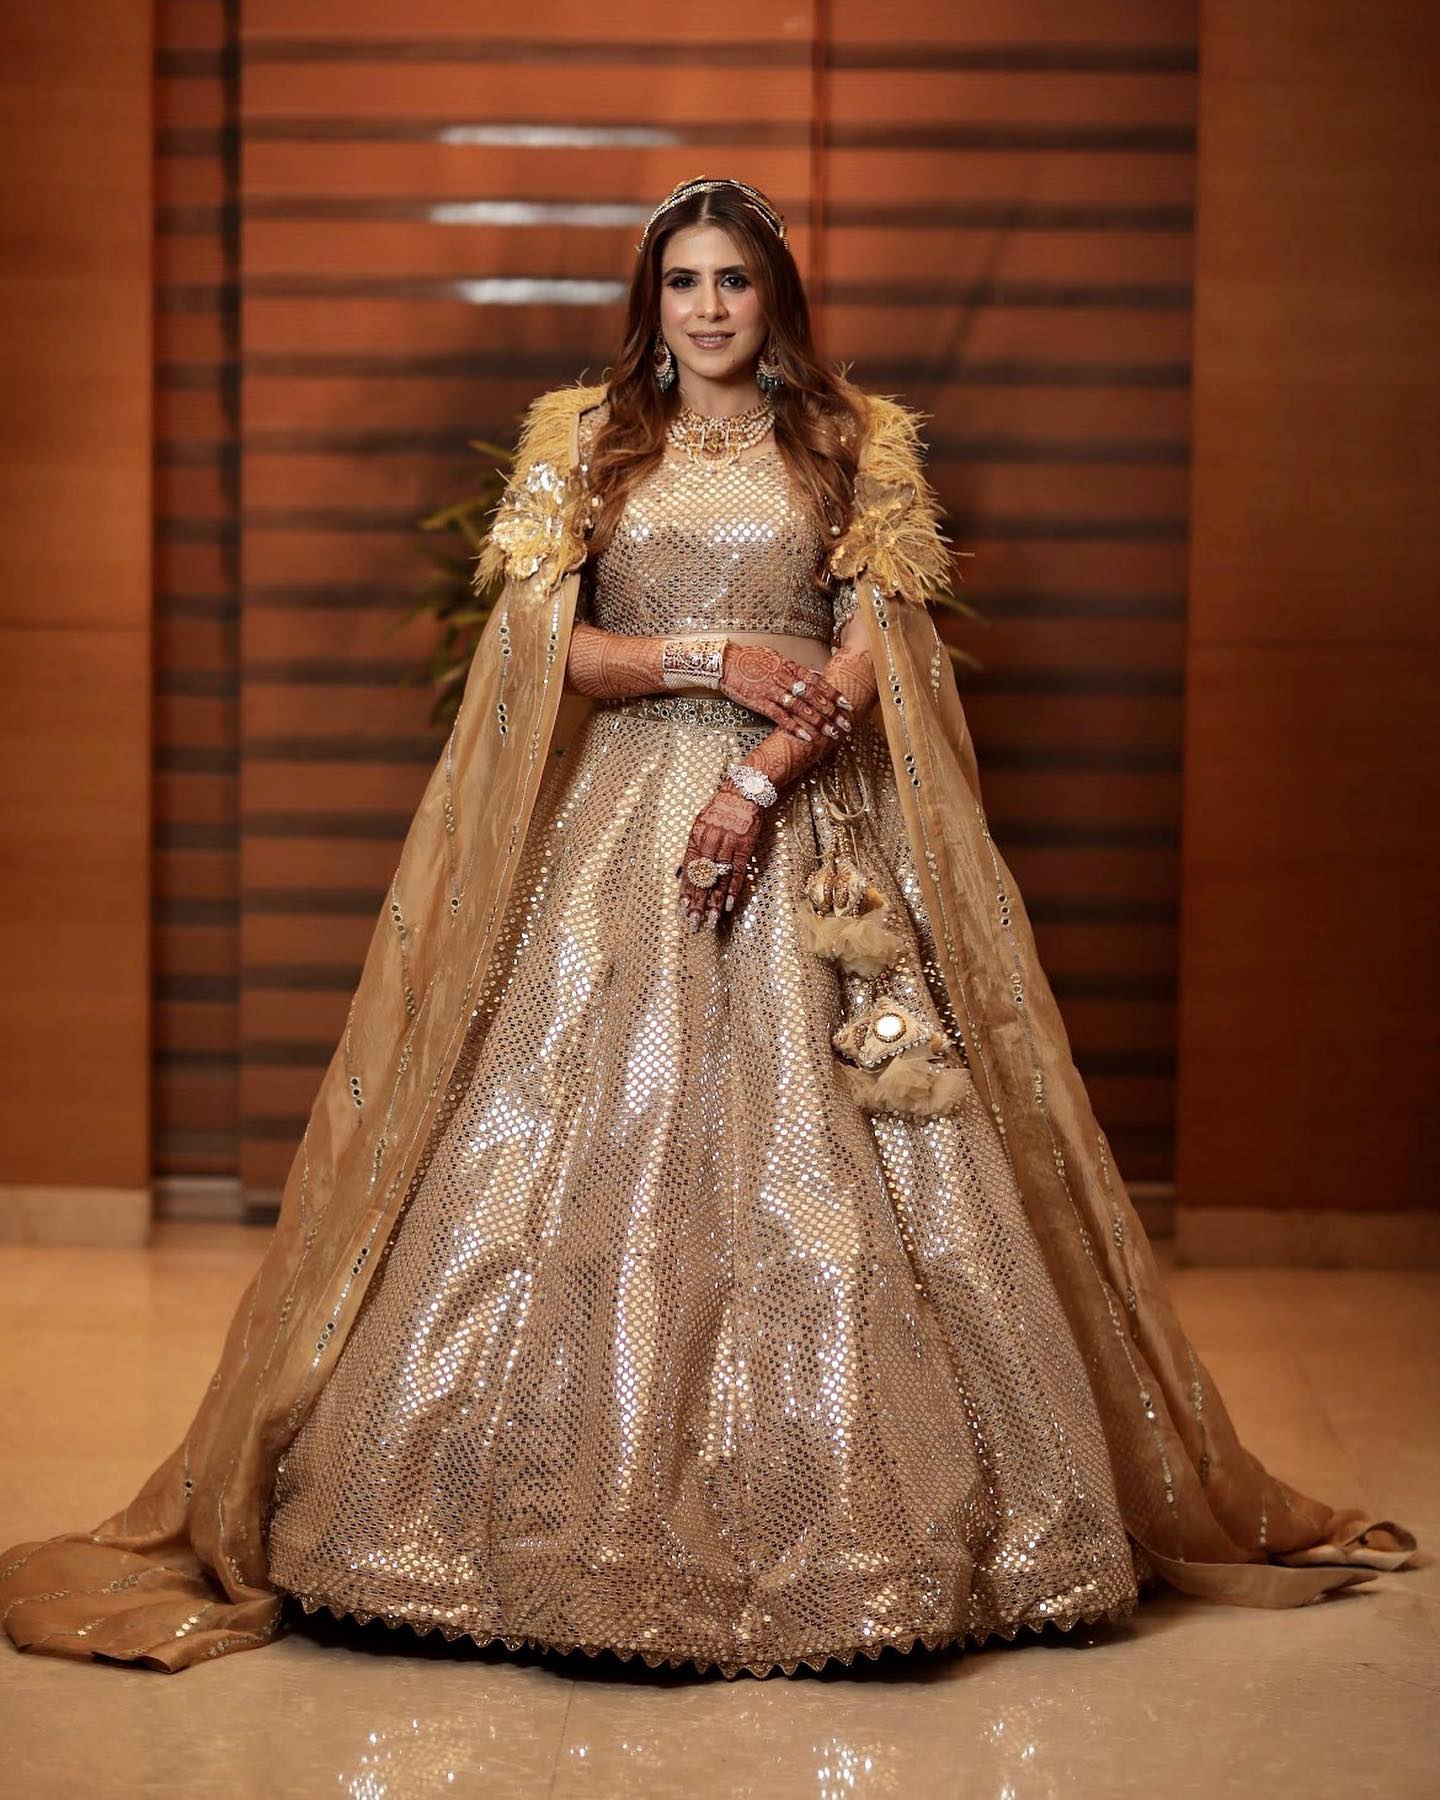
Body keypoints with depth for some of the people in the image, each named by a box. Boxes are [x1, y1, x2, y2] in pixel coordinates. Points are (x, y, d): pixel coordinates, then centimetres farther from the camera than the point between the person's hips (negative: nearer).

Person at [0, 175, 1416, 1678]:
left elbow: (874, 655, -1)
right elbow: (540, 645, 1)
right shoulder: (582, 443, 9)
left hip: (804, 830, 0)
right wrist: (718, 662, -10)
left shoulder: (854, 446, 8)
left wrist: (758, 779, -14)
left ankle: (830, 1520, 2)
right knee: (590, 1139, -6)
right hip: (615, 825, 1)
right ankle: (578, 1509, 0)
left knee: (810, 1161, -5)